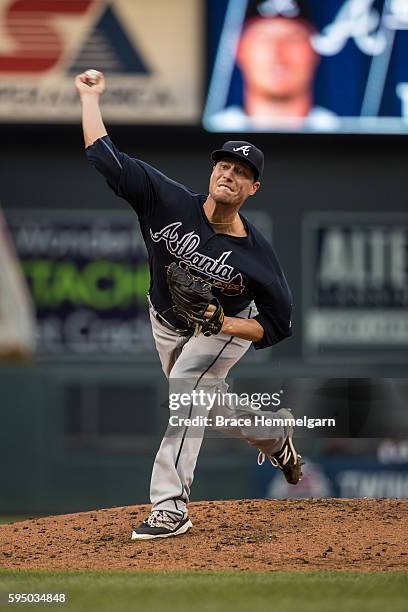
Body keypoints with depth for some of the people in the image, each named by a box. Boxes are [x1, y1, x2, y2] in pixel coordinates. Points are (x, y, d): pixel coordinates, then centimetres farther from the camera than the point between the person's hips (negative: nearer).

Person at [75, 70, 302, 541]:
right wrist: (90, 96, -26)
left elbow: (277, 326, -23)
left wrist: (221, 324, -37)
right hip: (166, 323, 5)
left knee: (184, 391, -29)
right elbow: (104, 157, -27)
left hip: (225, 330, -5)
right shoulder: (170, 202, -27)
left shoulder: (256, 254, -32)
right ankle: (275, 435, 53)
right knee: (206, 407, 21)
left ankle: (170, 506, -30)